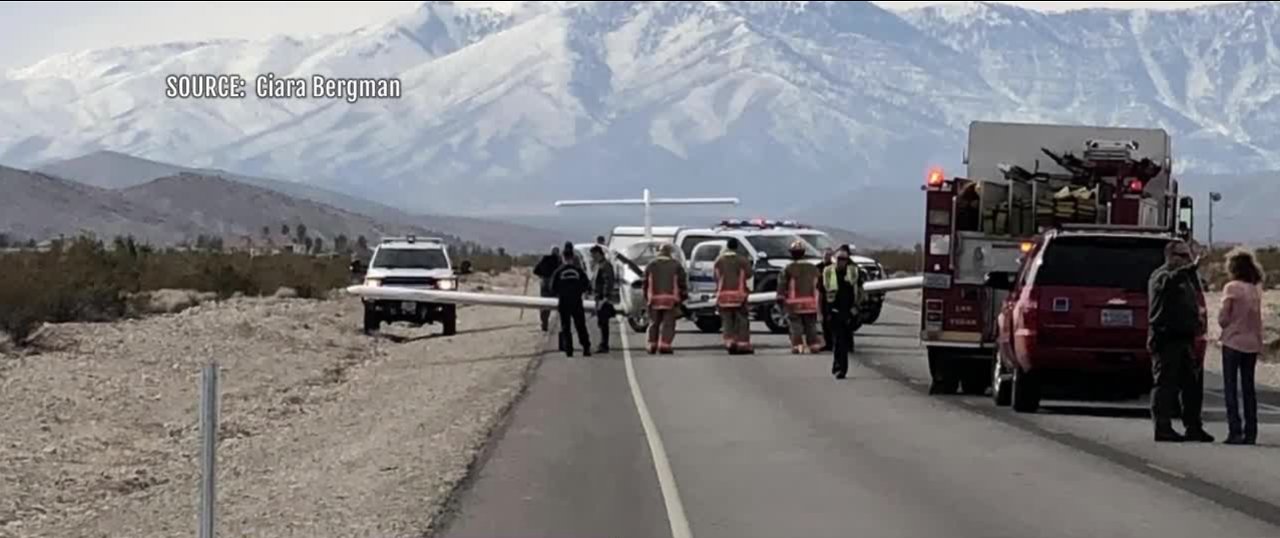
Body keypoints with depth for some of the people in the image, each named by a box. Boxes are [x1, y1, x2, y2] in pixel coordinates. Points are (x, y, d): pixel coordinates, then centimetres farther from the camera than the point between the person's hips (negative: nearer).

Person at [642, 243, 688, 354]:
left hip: (654, 298, 2)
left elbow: (646, 282, 8)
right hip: (670, 298, -2)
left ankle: (652, 346, 10)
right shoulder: (676, 265, 3)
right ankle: (664, 345, -11)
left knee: (654, 323, 11)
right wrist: (683, 296, 9)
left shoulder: (651, 265, 8)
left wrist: (646, 297, 15)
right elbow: (682, 282, 2)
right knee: (668, 323, -1)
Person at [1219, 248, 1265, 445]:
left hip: (1233, 341, -5)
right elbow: (1257, 317, 6)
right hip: (1252, 343, 5)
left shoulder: (1231, 288, -11)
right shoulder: (1256, 289, 5)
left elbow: (1223, 318, -10)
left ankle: (1235, 432, -6)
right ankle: (1250, 432, 9)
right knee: (1248, 387, 10)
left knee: (1231, 387, 0)